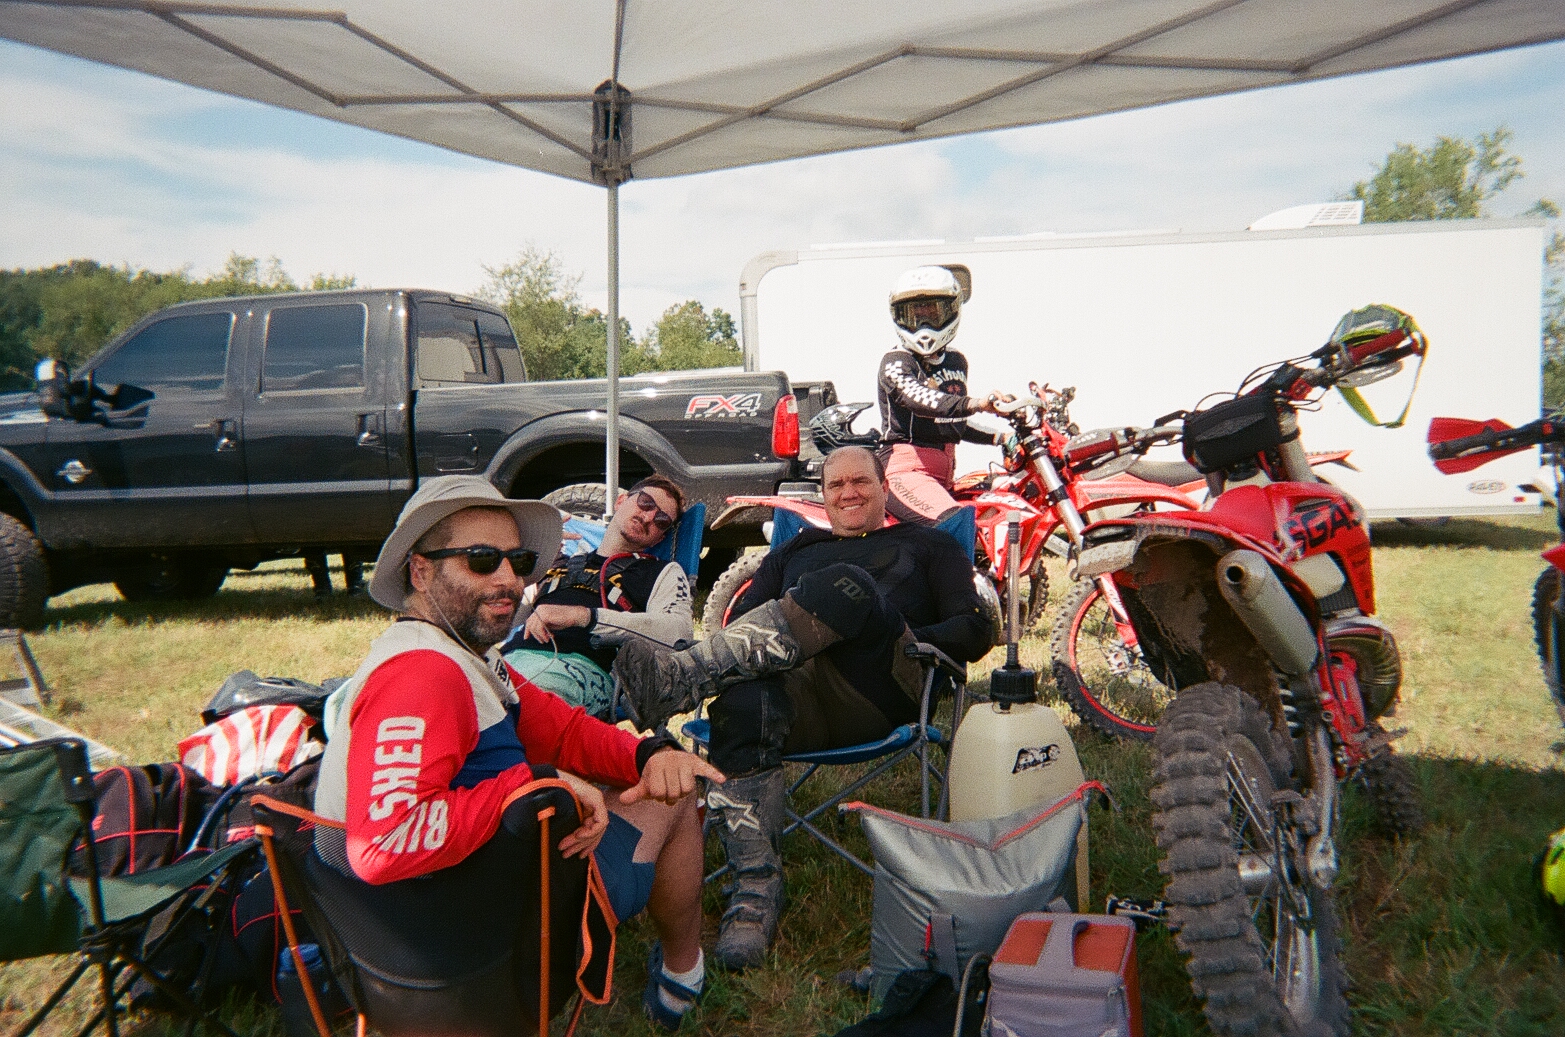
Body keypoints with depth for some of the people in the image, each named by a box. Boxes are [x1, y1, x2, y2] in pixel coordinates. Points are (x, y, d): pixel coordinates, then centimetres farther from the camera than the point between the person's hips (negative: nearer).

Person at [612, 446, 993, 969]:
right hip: (798, 694, 3)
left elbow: (974, 631, 14)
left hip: (881, 690, -2)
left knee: (847, 585, -33)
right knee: (742, 701, -35)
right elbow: (740, 621, 23)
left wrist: (909, 640, -5)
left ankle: (676, 679, -39)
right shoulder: (795, 551, 36)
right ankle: (756, 892, -30)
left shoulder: (928, 544, 28)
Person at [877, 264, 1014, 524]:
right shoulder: (895, 363, -7)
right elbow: (920, 400, -29)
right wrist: (976, 403, -45)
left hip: (946, 473, 9)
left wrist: (1001, 437, 18)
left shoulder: (957, 362, 18)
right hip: (906, 469, -9)